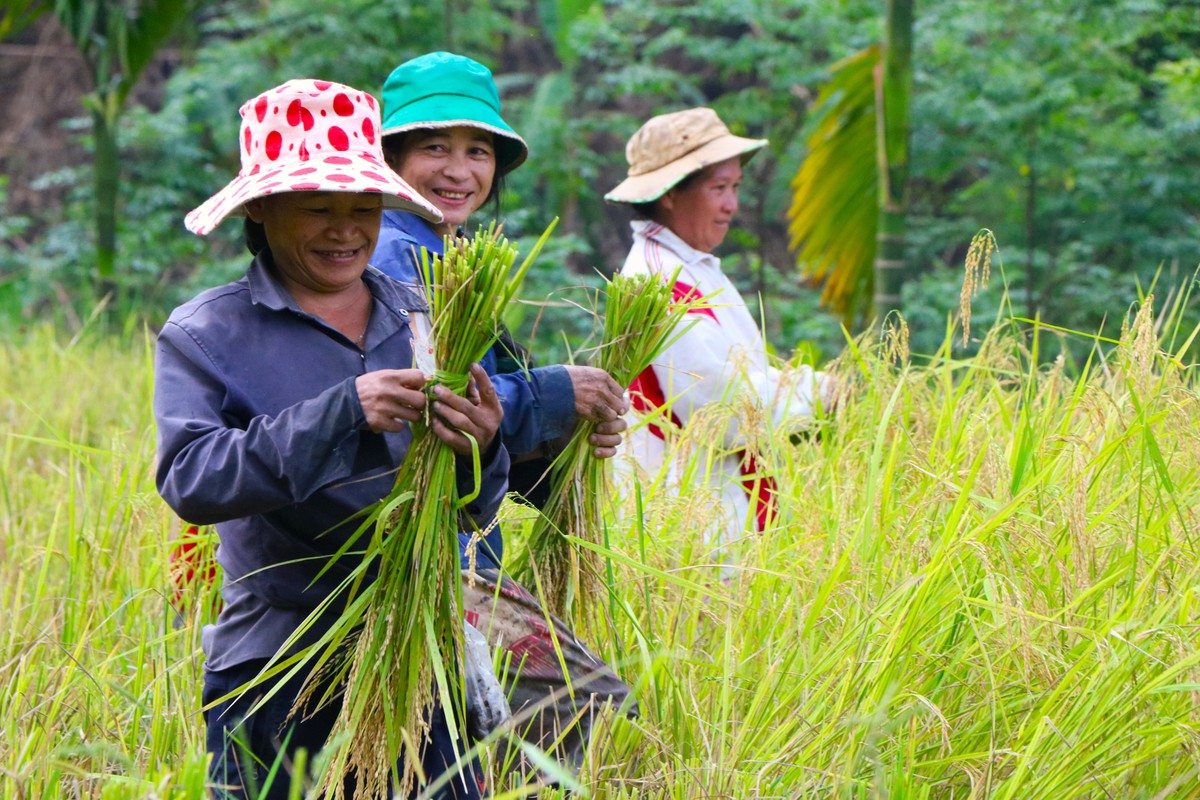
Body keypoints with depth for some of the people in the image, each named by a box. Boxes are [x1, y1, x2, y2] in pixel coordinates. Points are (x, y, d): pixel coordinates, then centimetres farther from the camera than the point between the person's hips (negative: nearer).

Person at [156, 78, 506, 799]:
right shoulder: (205, 334, -1)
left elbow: (473, 511, 6)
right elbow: (189, 480, -17)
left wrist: (480, 448, -18)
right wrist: (341, 415, -27)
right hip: (273, 677, -3)